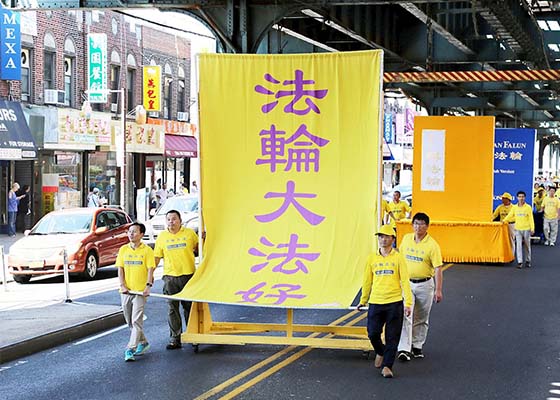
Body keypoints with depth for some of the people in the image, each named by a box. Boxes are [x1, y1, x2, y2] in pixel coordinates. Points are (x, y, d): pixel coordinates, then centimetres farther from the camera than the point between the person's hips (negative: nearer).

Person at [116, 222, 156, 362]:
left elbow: (150, 269, -5)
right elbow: (120, 269, 7)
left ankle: (130, 349, -14)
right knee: (130, 322, 13)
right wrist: (122, 285, -5)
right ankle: (143, 342, 31)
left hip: (140, 291, -5)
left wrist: (148, 286, -16)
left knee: (136, 321, -11)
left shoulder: (147, 250, -2)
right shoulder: (123, 249, 9)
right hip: (126, 291, 5)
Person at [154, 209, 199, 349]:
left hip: (188, 275, -1)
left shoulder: (190, 233, 3)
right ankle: (175, 339, 5)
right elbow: (156, 257, 9)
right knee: (172, 309, 1)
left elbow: (199, 249, 17)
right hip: (170, 276, 1)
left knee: (189, 307, 7)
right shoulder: (162, 237, 6)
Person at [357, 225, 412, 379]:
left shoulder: (398, 258, 0)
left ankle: (387, 366, 5)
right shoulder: (372, 258, 8)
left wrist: (408, 303, -9)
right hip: (375, 302, 2)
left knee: (392, 337, -2)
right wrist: (363, 301, 19)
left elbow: (405, 281, -2)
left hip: (394, 303, -2)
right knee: (373, 334, -1)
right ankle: (380, 352, 29)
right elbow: (367, 280, 15)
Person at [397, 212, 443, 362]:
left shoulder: (432, 245, -11)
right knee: (405, 316, -9)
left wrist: (439, 290, -19)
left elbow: (438, 268, -14)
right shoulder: (406, 238, 2)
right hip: (407, 283, 2)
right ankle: (404, 349, -13)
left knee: (421, 319, 10)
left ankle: (417, 346, 25)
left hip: (425, 285, -2)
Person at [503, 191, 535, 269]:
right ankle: (519, 262, -1)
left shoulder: (528, 207, -2)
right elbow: (510, 216, 14)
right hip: (518, 229, 2)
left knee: (527, 246, 7)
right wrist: (504, 220, 1)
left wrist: (532, 228, -7)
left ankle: (528, 261, 18)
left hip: (526, 229, -1)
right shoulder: (514, 207, 5)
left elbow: (531, 219, -3)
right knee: (519, 245, -3)